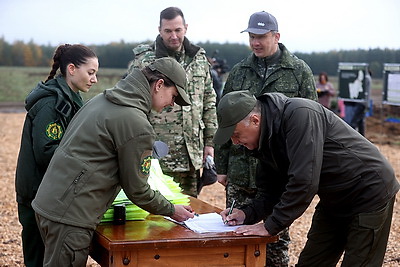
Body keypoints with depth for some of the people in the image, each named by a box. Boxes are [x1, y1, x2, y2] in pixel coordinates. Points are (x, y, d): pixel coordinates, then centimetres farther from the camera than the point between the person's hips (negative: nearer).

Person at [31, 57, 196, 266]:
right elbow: (136, 190, -9)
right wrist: (171, 210, 7)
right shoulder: (137, 126, -16)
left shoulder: (101, 99, 11)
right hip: (70, 216, -9)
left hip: (47, 202, 9)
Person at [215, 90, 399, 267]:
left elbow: (303, 182, -34)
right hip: (334, 200, 9)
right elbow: (270, 192, 6)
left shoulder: (299, 115, -29)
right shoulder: (265, 141, -1)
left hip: (370, 194, -9)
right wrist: (246, 214, -12)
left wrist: (270, 226, -28)